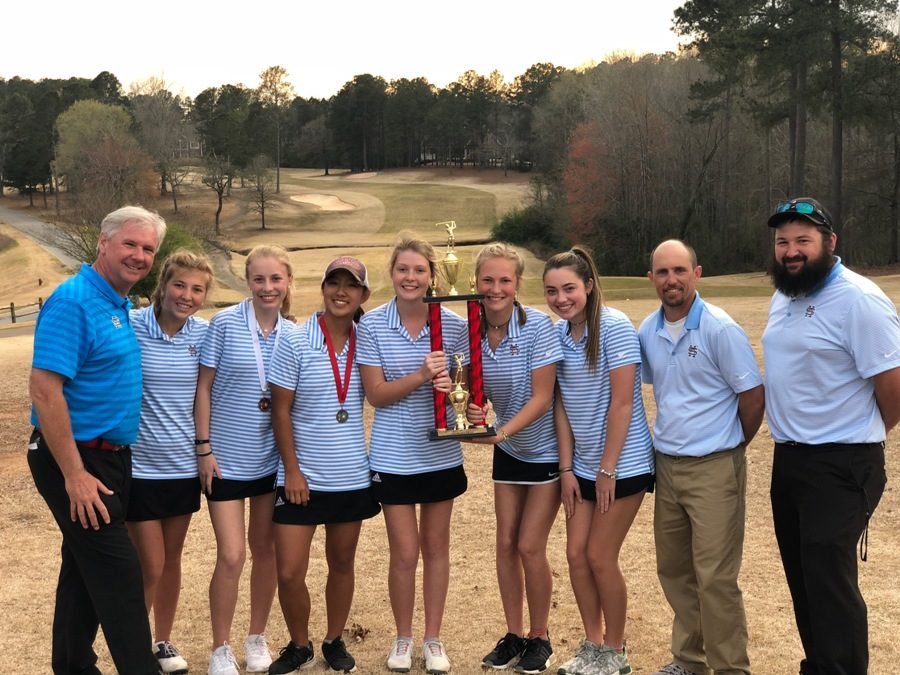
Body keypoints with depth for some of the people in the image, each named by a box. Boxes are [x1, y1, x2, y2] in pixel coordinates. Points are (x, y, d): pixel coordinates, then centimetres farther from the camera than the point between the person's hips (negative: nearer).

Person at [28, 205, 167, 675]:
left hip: (108, 459, 9)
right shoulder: (73, 301, -17)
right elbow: (44, 390, -23)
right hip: (78, 461, -9)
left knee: (85, 570, 17)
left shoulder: (120, 305, 10)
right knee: (118, 575, -6)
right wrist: (74, 475, -24)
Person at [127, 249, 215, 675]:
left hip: (185, 464, 4)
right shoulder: (130, 327, -13)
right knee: (149, 565, 0)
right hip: (140, 465, -4)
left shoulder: (206, 333, -2)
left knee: (171, 559, 16)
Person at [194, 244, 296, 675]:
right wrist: (204, 447, -9)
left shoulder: (293, 334, 1)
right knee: (231, 555, -4)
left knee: (266, 549, 12)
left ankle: (257, 638, 29)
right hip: (227, 457, -3)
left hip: (272, 457, 4)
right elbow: (204, 387, -6)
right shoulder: (225, 324, -10)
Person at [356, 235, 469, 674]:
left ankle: (433, 638, 27)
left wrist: (452, 385, -21)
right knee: (404, 553, 4)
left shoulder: (453, 324, -5)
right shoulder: (372, 325, -8)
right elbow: (375, 394, -10)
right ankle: (403, 637, 25)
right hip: (393, 455, -1)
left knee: (436, 547, 12)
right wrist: (420, 376, -25)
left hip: (440, 453, 1)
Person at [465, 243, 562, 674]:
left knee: (530, 546, -2)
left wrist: (503, 431, -34)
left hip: (545, 449, -4)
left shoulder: (537, 326, -22)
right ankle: (514, 635, 22)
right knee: (506, 543, 7)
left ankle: (539, 638, 17)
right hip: (508, 449, 5)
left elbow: (541, 397, -23)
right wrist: (472, 410, -26)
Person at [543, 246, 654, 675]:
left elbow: (622, 403, -17)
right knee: (576, 553, 6)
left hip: (623, 463, -6)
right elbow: (562, 403, 5)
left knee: (600, 556, -1)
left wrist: (608, 470, -15)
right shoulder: (557, 333, 2)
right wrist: (566, 467, 2)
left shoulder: (615, 328, -17)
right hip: (583, 465, 6)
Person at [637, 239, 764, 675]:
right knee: (674, 570, 15)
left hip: (714, 468, -6)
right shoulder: (647, 332, 4)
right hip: (666, 466, 6)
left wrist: (730, 446, 3)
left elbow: (753, 396, -9)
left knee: (715, 577, -3)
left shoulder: (720, 329, -14)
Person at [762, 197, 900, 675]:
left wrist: (858, 438, -3)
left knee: (829, 581, -6)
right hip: (788, 459, 9)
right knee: (802, 576, 17)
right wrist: (789, 437, 16)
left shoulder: (858, 301, -18)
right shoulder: (783, 297, 10)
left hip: (840, 467, -9)